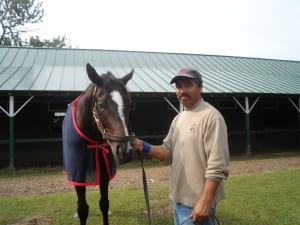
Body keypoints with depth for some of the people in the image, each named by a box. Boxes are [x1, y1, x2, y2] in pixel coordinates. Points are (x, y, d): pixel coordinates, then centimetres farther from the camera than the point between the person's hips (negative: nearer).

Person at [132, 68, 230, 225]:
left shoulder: (211, 116, -17)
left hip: (196, 203, -8)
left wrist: (205, 202, -23)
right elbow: (168, 152, 10)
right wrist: (144, 147, -6)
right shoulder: (178, 118, 10)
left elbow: (217, 166, -21)